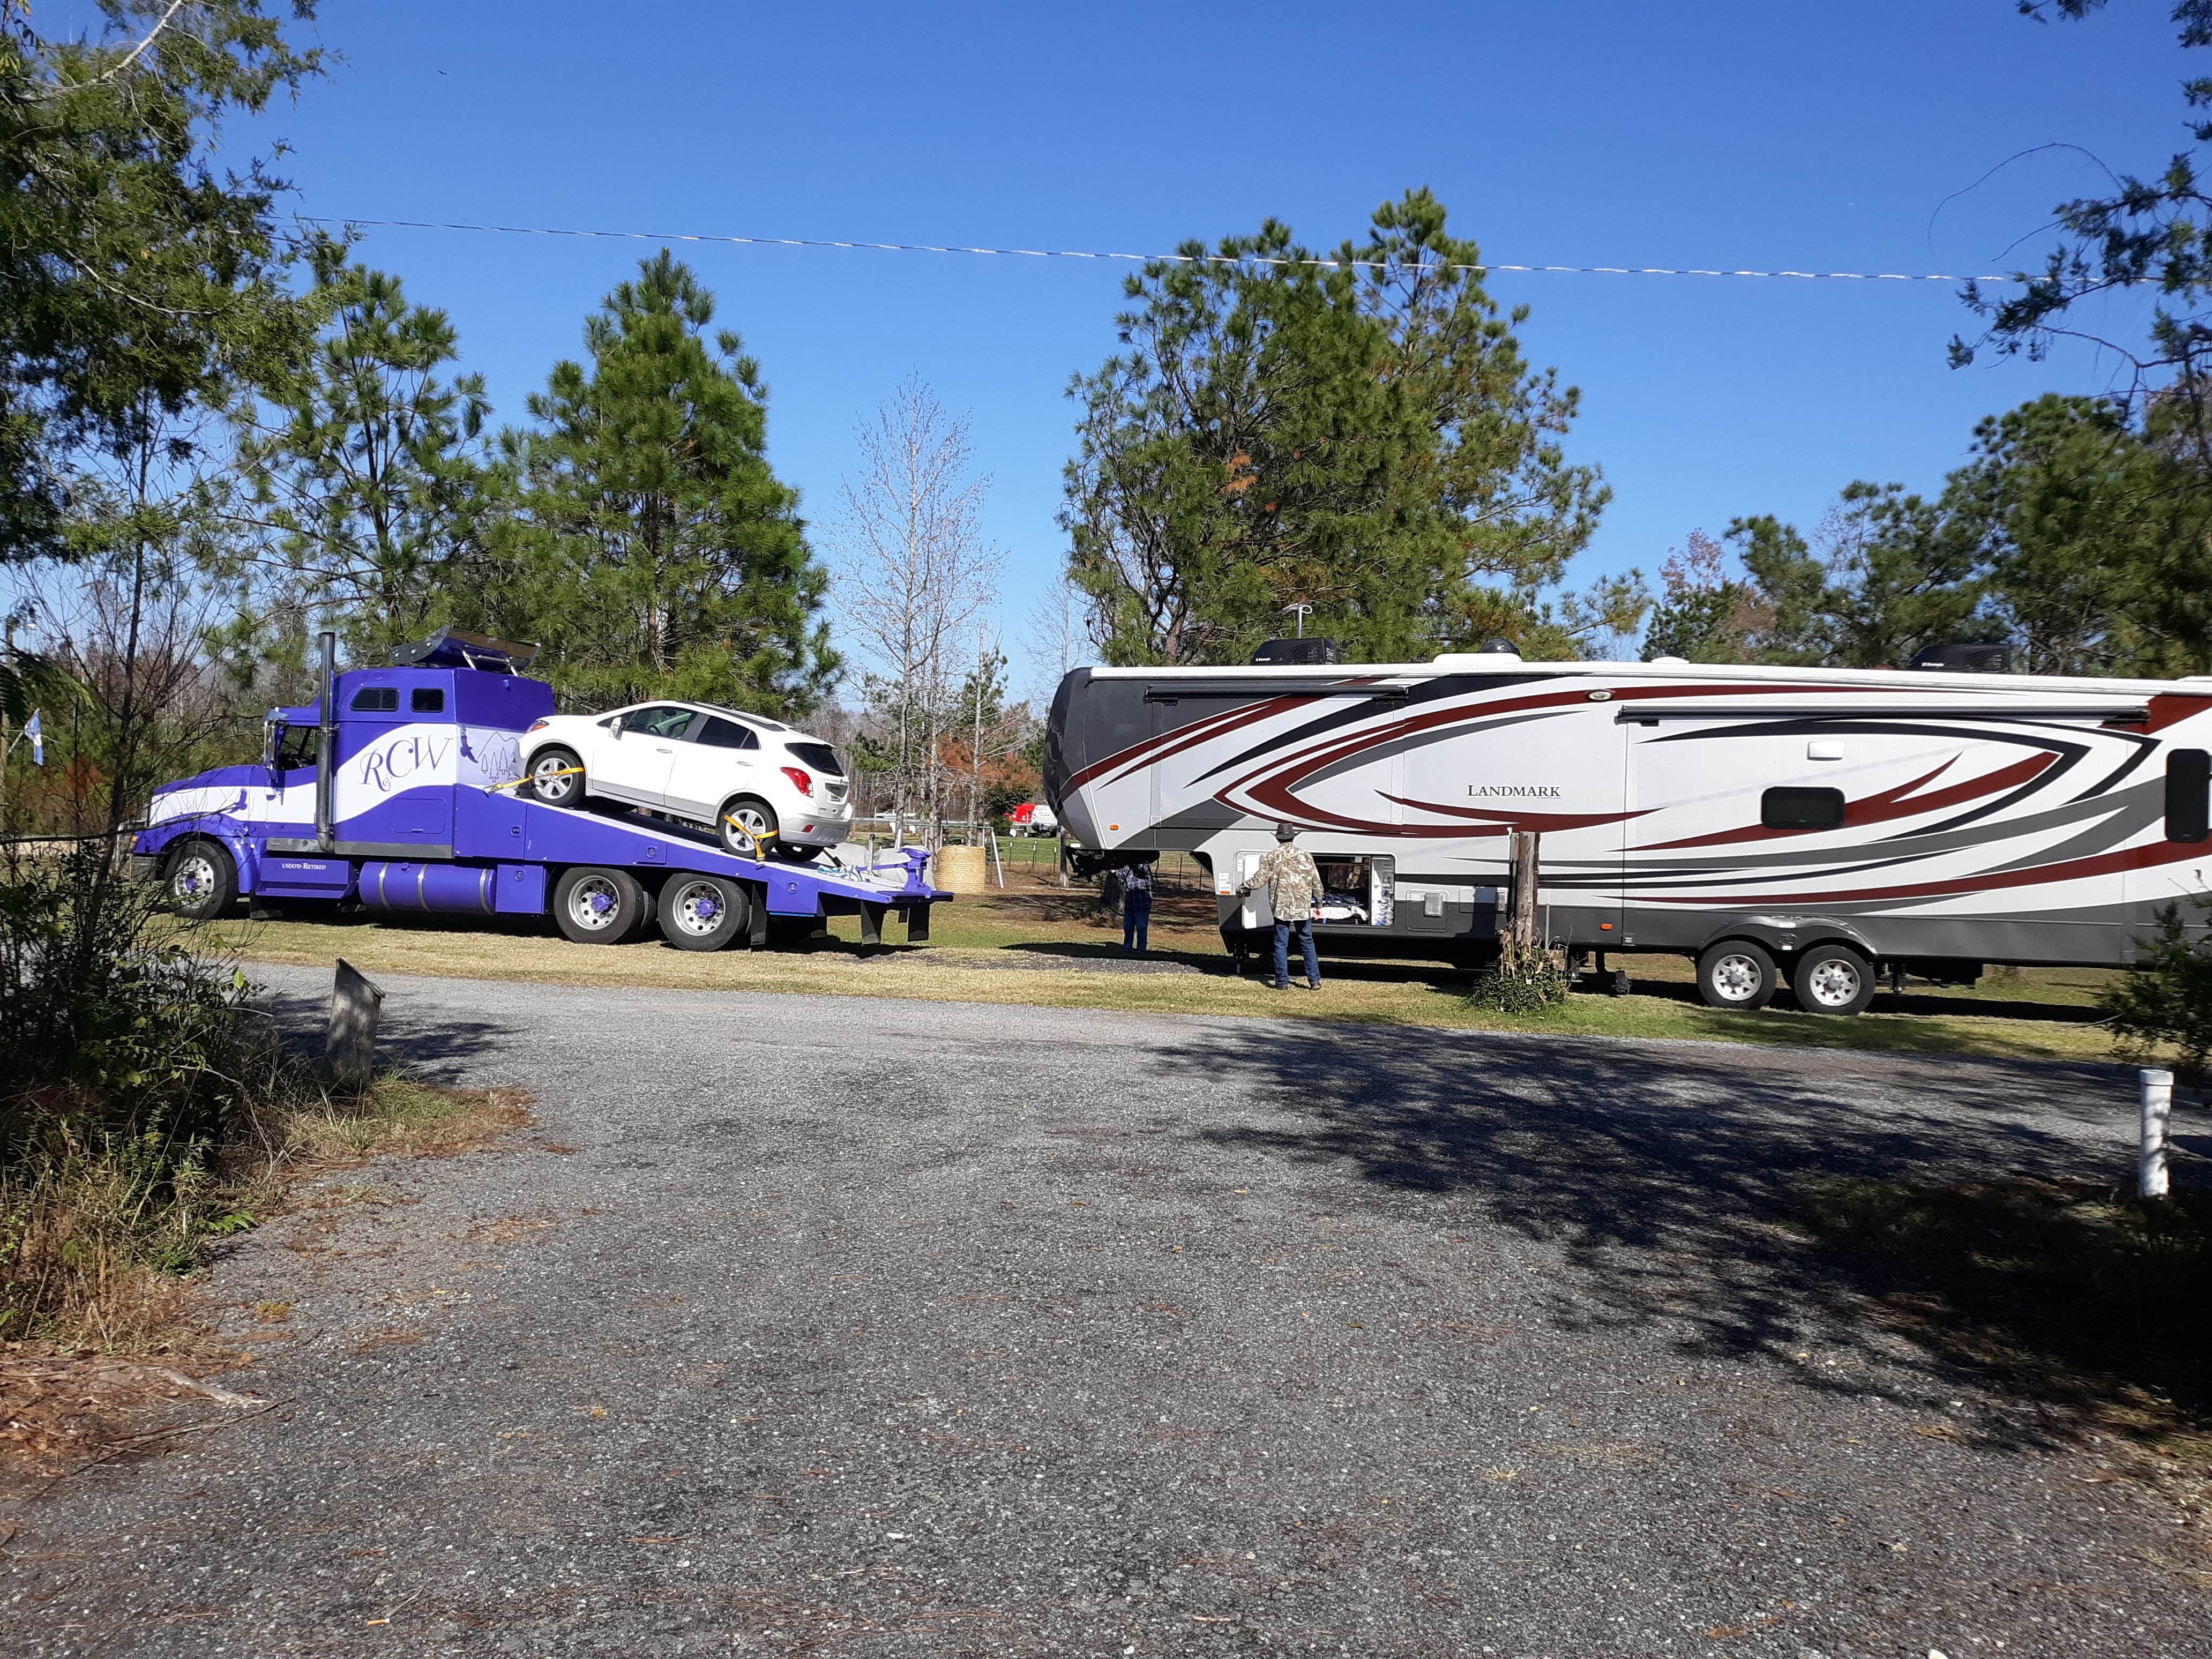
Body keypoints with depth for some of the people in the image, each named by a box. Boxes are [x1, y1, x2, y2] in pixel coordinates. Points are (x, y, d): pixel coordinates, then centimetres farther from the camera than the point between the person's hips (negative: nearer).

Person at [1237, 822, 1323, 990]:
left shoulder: (1272, 856, -1)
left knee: (1281, 945, 4)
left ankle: (1282, 982, 1)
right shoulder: (1305, 855, 5)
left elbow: (1259, 880, -4)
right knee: (1307, 943, 11)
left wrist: (1242, 889, 12)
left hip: (1281, 908, -2)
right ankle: (1314, 981, 10)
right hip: (1303, 907, 2)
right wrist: (1318, 903, 17)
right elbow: (1316, 882, 6)